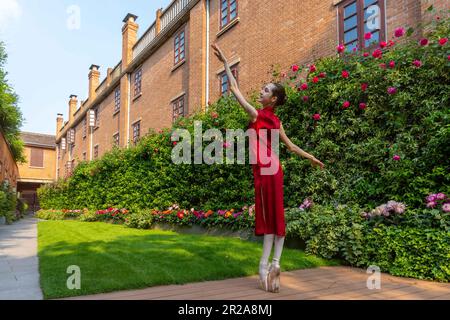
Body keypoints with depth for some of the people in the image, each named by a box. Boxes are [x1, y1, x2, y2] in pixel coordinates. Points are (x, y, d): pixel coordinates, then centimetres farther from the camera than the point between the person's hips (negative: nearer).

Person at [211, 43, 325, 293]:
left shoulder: (256, 114, -9)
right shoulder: (275, 121, 11)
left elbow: (235, 89, -7)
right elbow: (290, 146, 13)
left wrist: (225, 62, -3)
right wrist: (312, 158, 26)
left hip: (264, 169, -7)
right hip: (273, 168, 7)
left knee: (270, 216, -4)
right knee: (276, 216, 7)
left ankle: (266, 264, 5)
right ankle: (274, 263, 13)